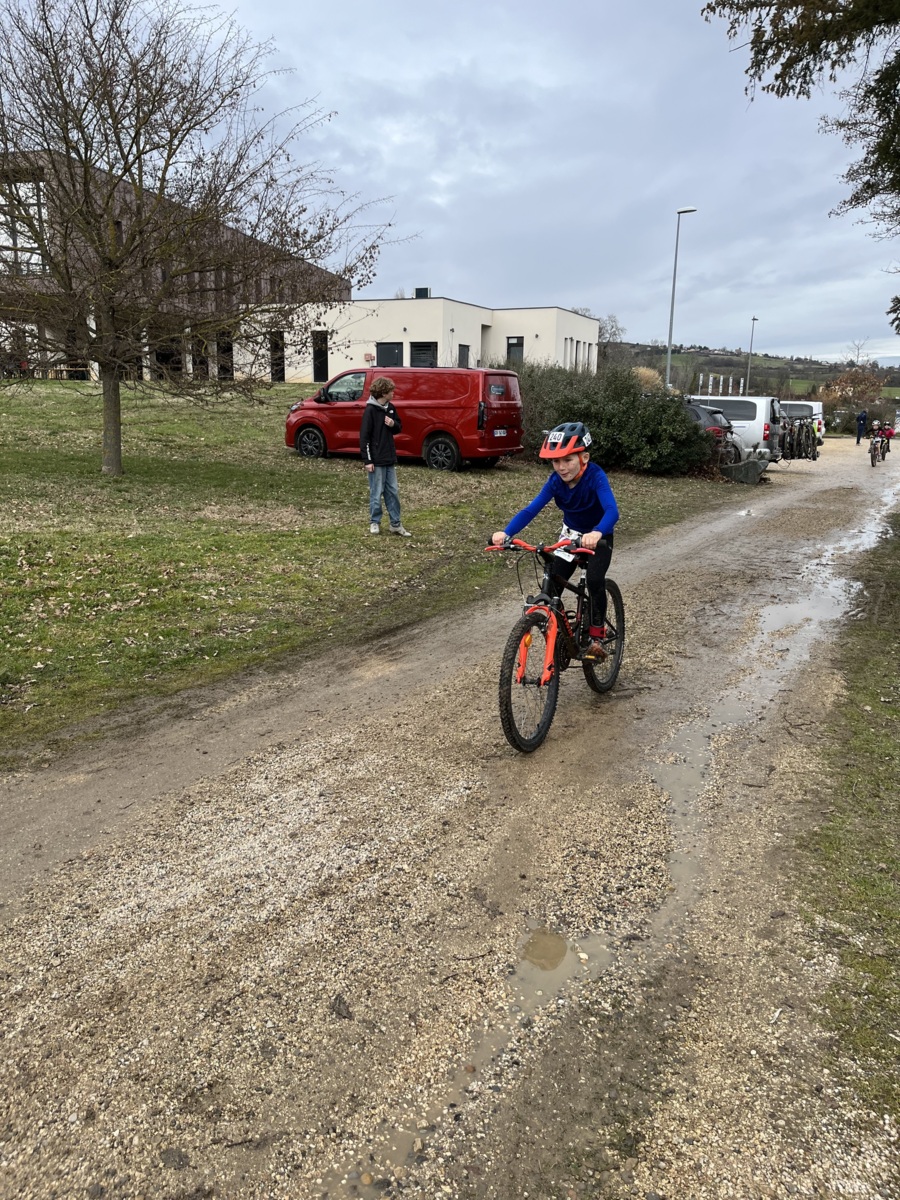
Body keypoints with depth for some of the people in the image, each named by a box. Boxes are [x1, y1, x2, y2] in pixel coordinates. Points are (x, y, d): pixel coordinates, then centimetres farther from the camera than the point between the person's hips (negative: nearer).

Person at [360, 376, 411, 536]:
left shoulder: (391, 408, 7)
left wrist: (393, 424, -7)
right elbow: (364, 436, -15)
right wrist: (367, 460, -17)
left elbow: (398, 428, 18)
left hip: (390, 458, 7)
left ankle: (396, 524, 16)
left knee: (393, 492, 10)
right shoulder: (370, 410, -14)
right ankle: (374, 522, 17)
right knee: (376, 493, 3)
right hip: (376, 460, -7)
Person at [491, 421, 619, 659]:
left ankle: (596, 636, -7)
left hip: (598, 538, -4)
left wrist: (596, 533, -67)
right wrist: (505, 533, -45)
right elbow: (531, 510, -28)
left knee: (595, 581, -27)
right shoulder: (556, 481, -19)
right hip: (571, 535, 4)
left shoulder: (595, 476, -30)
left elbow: (612, 510, -45)